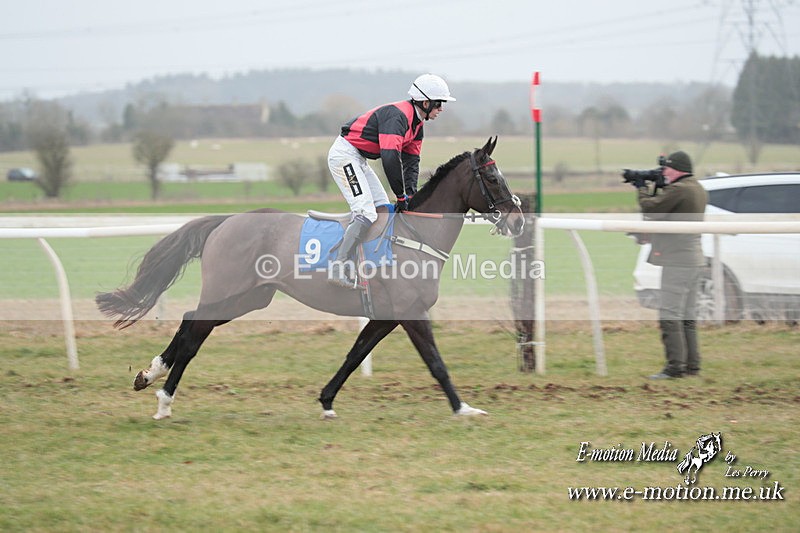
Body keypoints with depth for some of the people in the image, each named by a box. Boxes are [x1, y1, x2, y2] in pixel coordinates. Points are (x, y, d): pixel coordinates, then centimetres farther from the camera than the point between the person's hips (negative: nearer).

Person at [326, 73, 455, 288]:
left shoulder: (416, 124, 9)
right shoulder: (397, 116, -24)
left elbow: (411, 160, 11)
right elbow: (390, 158, -32)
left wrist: (410, 193, -4)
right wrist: (401, 196, -24)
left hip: (359, 159, 11)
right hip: (344, 155, -11)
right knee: (366, 213, -19)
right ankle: (338, 268, -24)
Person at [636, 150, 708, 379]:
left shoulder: (679, 190, -16)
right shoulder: (698, 190, 14)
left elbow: (649, 208, -14)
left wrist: (642, 189, 3)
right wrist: (656, 189, 10)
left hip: (677, 261, -10)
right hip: (694, 260, 10)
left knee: (670, 315, -9)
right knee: (687, 316, 13)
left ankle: (675, 366, -12)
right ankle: (692, 365, 15)